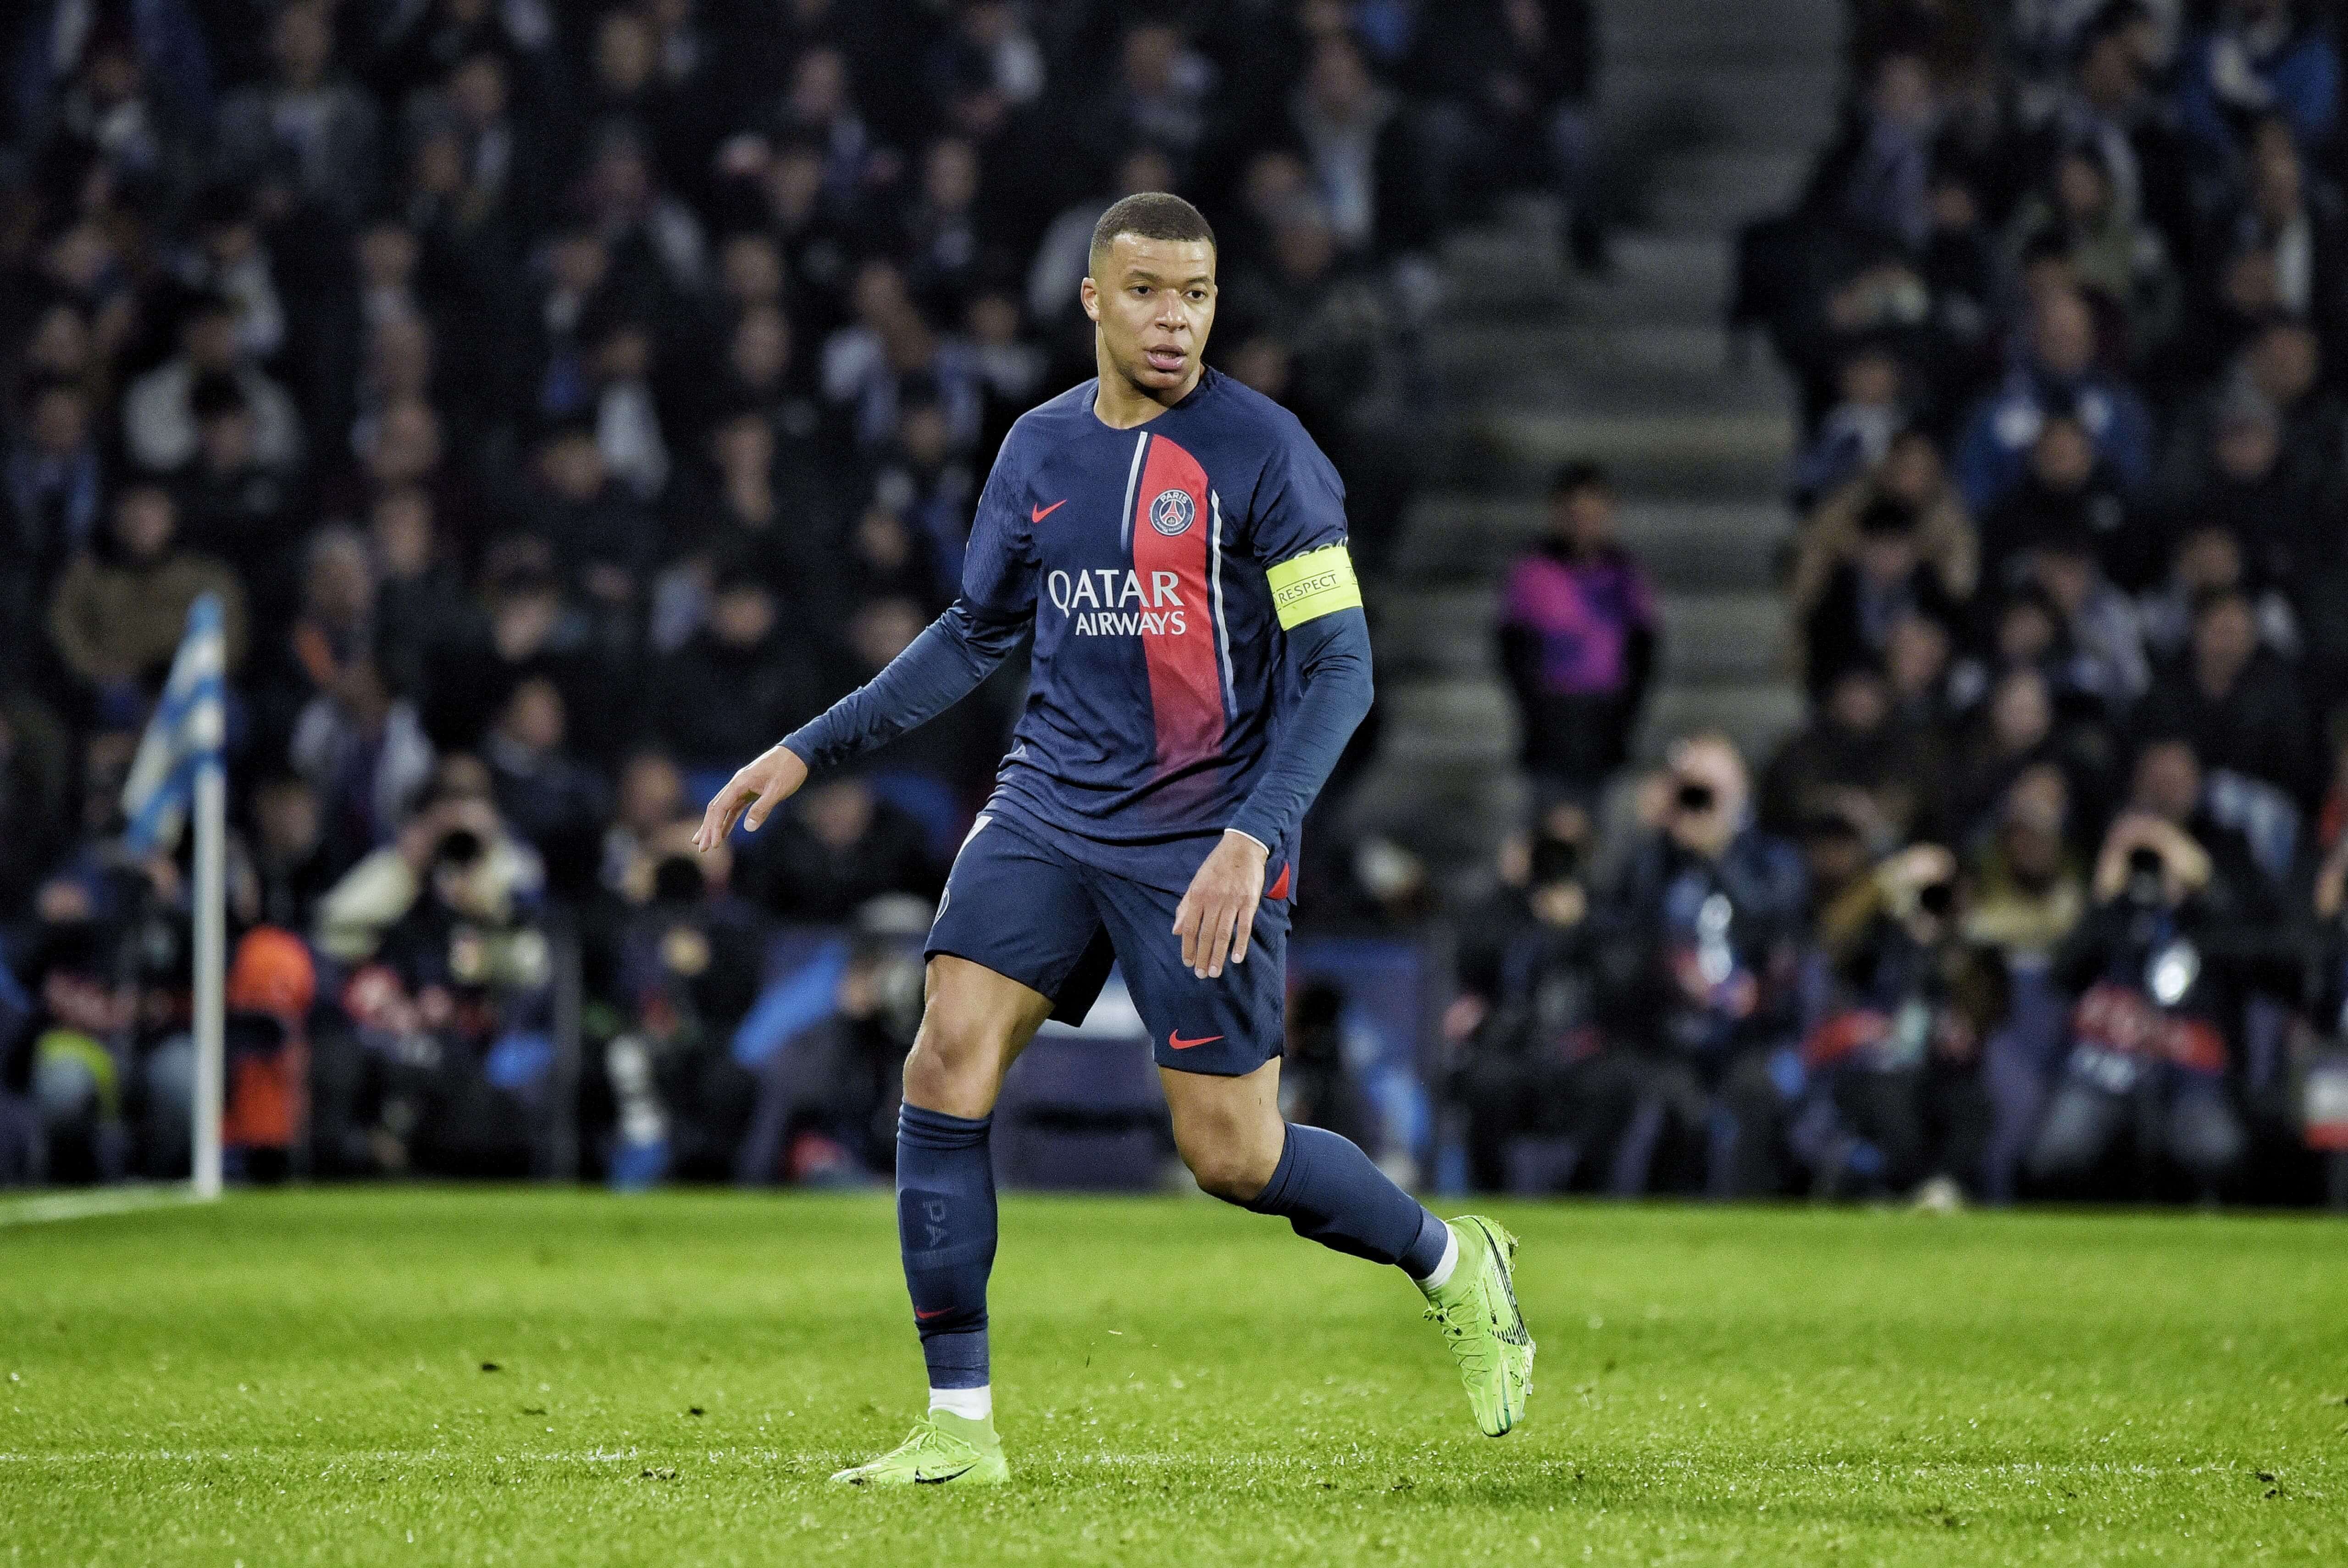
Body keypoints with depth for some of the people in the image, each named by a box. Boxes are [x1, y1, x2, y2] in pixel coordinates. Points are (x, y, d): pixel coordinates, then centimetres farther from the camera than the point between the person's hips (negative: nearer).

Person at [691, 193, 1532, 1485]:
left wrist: (1253, 836, -23)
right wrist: (805, 754, 16)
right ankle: (960, 1424, -5)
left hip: (1203, 840, -5)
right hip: (1048, 811, 5)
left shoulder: (1262, 452, -9)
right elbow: (974, 635, 21)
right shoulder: (1039, 449, 8)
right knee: (946, 1067, -12)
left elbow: (1339, 664, -11)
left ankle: (1454, 1267, 25)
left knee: (1231, 1153, -4)